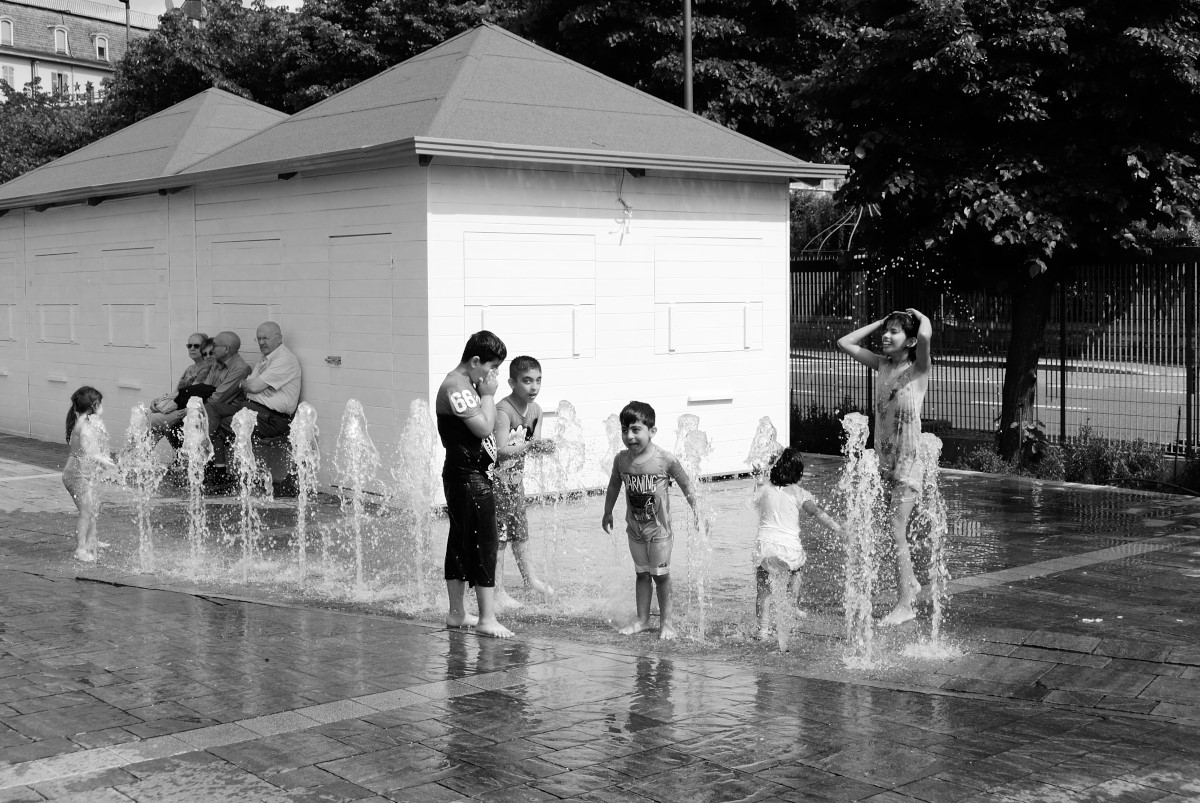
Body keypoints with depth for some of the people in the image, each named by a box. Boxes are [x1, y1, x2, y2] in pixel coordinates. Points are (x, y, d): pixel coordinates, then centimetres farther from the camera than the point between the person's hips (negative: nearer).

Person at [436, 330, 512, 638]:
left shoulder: (467, 385, 15)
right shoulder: (456, 386, -18)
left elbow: (486, 427, 18)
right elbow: (484, 427, -22)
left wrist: (486, 395, 9)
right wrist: (488, 394, -13)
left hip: (471, 473, 11)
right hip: (468, 476, -11)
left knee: (461, 543, 15)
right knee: (484, 543, -8)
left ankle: (457, 613, 23)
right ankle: (487, 618, -5)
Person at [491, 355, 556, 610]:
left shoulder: (535, 410, 1)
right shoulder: (503, 410, -24)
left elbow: (534, 444, 1)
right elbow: (501, 450, -31)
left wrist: (543, 446, -20)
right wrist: (529, 446, -42)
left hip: (516, 473, 8)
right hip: (496, 474, -8)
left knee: (520, 527, 20)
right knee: (499, 533, -6)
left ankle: (529, 576, 36)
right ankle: (498, 592, -1)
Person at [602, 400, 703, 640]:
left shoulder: (664, 459, -18)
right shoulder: (621, 459, -7)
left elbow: (685, 484, -6)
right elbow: (614, 485, 11)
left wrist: (696, 510, -3)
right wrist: (607, 513, 19)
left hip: (659, 528, -4)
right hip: (634, 528, 4)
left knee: (660, 575, 5)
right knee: (642, 574, 14)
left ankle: (666, 621, 17)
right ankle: (642, 619, 23)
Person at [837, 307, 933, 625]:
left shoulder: (918, 369, -11)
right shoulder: (882, 365, 7)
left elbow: (925, 335, -30)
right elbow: (845, 343, 10)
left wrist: (920, 316, -9)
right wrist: (879, 322, 7)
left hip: (909, 459, -6)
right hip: (885, 459, 6)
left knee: (897, 533, -7)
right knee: (896, 530, 17)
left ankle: (905, 604, 0)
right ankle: (910, 582, 36)